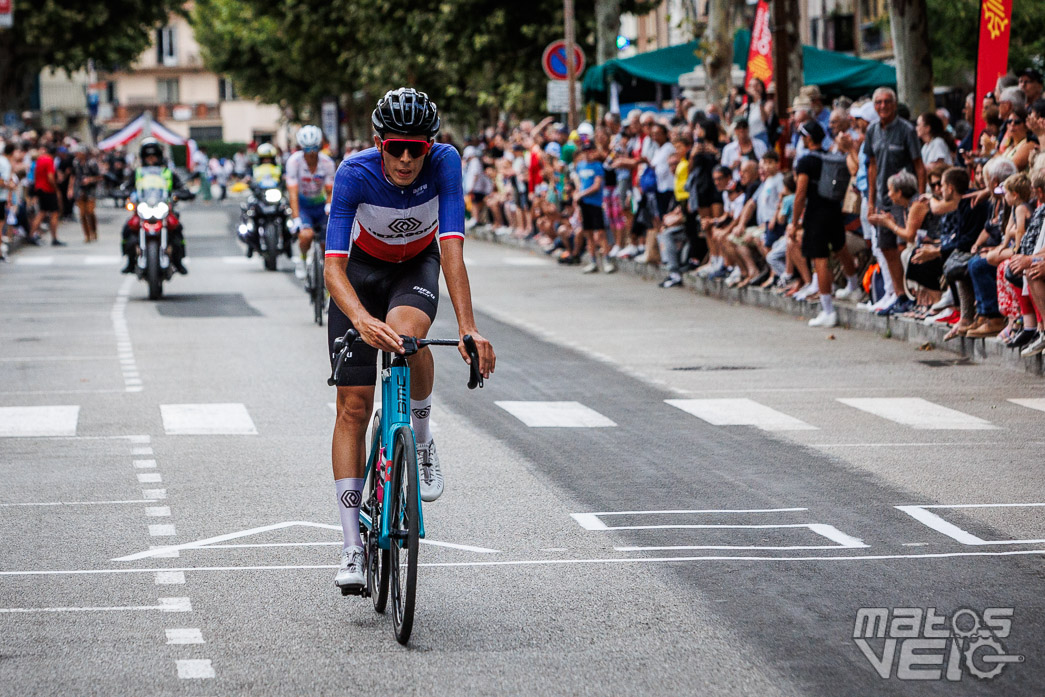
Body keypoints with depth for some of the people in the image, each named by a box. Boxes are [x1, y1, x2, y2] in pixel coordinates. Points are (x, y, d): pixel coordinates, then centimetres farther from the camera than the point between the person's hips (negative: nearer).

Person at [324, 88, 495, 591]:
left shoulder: (444, 163, -29)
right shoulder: (355, 174, -32)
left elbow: (452, 249, -36)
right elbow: (333, 266, -39)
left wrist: (467, 327, -48)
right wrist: (362, 320, -58)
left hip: (418, 266, 0)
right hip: (363, 270, 0)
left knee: (407, 332, -35)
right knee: (353, 407, -6)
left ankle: (421, 442, -6)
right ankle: (352, 549, -1)